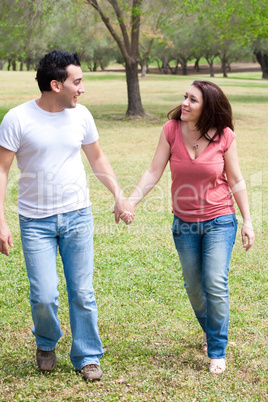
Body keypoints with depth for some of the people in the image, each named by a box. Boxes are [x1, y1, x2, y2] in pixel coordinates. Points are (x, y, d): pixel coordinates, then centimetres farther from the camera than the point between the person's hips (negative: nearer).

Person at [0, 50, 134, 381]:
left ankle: (87, 357, 23)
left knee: (82, 294, 5)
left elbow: (97, 158, 16)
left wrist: (118, 195, 9)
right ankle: (46, 344, 27)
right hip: (36, 221, -3)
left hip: (77, 217, 3)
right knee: (44, 297, -5)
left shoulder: (80, 115, 1)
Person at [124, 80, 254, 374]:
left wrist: (247, 221, -2)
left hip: (219, 221, -3)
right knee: (194, 287, 13)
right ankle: (210, 332, 40)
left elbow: (236, 182, -2)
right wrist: (130, 201, -18)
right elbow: (154, 172, -7)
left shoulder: (224, 136, -11)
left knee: (215, 284, -10)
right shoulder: (171, 130, -8)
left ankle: (217, 351, 6)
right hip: (184, 223, 3)